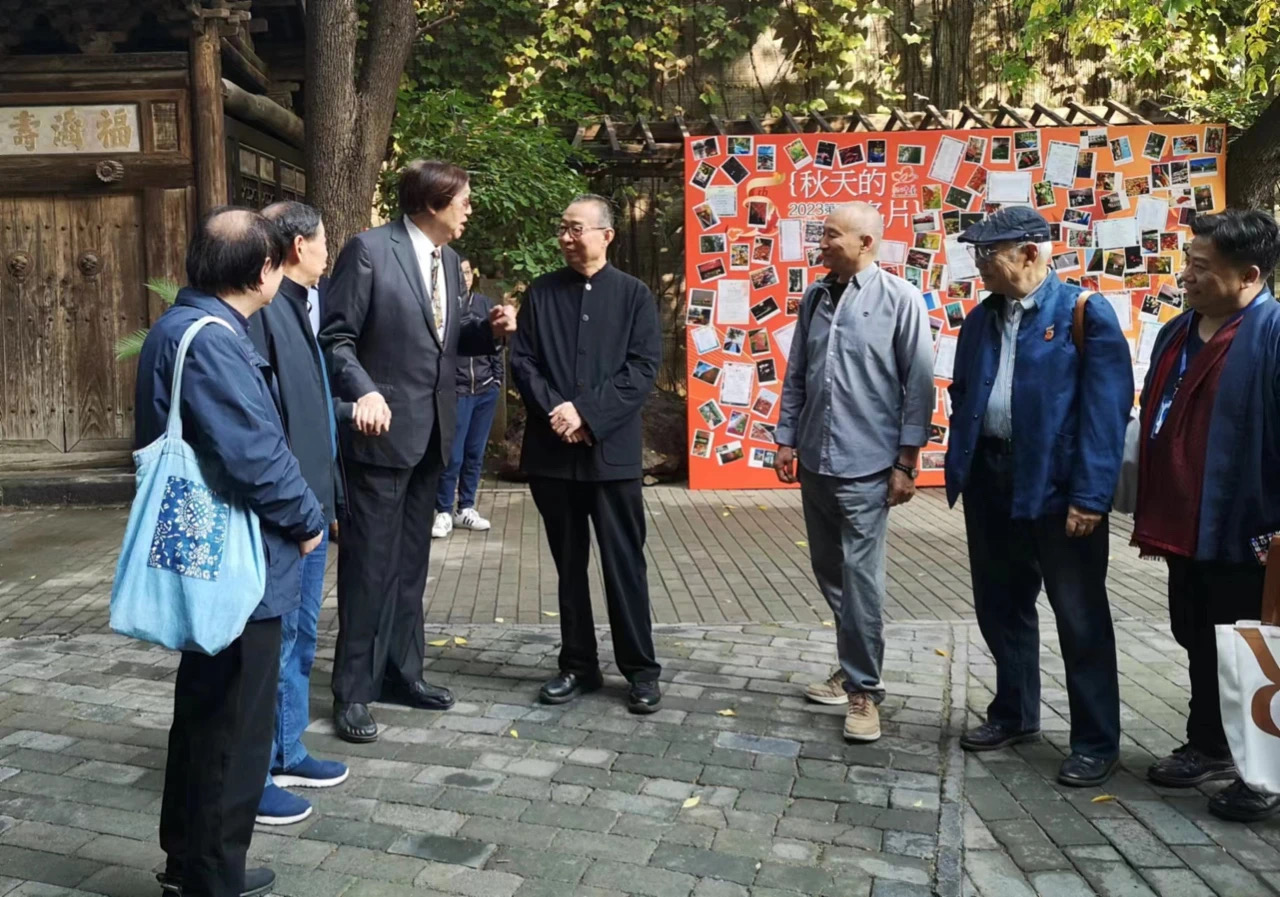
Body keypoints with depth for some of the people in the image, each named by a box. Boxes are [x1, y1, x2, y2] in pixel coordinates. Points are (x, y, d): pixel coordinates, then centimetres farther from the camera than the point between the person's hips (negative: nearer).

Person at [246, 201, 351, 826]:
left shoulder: (299, 306, 12)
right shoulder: (261, 310, -17)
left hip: (310, 502, 10)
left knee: (300, 635, 18)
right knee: (271, 638, 0)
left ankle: (286, 752, 32)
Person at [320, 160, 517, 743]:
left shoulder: (448, 259, 12)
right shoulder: (370, 250, -12)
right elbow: (334, 337, -13)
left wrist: (488, 329, 0)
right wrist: (364, 391, -28)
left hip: (432, 432, 8)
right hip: (385, 429, -7)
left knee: (410, 561, 15)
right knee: (370, 563, -1)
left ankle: (401, 671, 27)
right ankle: (354, 691, 10)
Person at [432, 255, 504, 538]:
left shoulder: (485, 304, 8)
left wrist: (497, 379, 9)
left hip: (486, 391, 4)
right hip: (455, 391, -4)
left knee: (475, 453, 10)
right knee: (453, 455, -4)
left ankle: (466, 508, 21)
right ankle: (444, 513, 8)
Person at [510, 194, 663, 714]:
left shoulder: (634, 295, 3)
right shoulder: (541, 293, 9)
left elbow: (644, 368, -6)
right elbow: (521, 361, 4)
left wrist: (587, 412, -14)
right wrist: (553, 411, -11)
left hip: (612, 450, -2)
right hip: (552, 451, 2)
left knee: (624, 564, 2)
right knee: (569, 564, 11)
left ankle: (640, 669, 14)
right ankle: (578, 665, 22)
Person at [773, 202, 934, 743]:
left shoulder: (900, 300, -7)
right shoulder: (815, 298, 10)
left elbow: (919, 385, -7)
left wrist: (906, 461, -9)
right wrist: (786, 439, 11)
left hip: (865, 466, -6)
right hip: (814, 461, 6)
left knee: (860, 577, -4)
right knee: (829, 572, 14)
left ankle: (863, 688, 10)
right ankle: (854, 667, 31)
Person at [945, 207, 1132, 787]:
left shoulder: (1086, 313, -9)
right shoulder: (982, 318, 10)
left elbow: (1107, 409, -14)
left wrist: (1090, 495, -18)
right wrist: (960, 470, 7)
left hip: (1058, 485, -6)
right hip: (991, 481, 7)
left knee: (1080, 618, 4)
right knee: (1000, 606, 16)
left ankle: (1097, 741, 18)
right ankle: (1015, 713, 34)